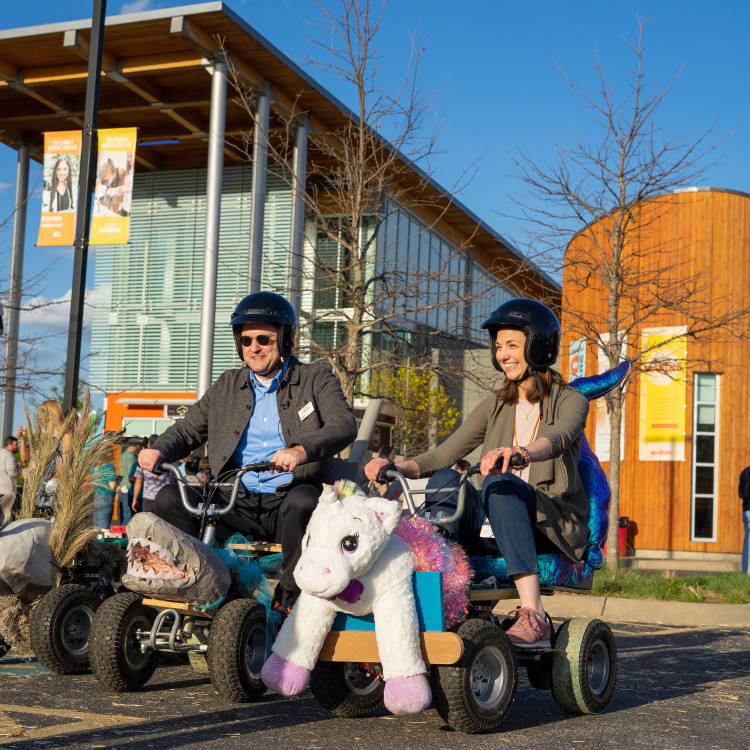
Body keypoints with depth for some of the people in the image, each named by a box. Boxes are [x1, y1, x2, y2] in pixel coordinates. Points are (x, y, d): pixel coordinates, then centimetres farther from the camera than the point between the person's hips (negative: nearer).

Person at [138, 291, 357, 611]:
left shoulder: (316, 379, 5)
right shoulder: (227, 386, 18)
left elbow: (344, 425, -12)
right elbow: (188, 429, 17)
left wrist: (302, 450, -34)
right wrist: (159, 450, -8)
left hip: (287, 504, -3)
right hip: (236, 504, 4)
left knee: (303, 500, -37)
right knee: (169, 499, -17)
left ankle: (290, 594, -18)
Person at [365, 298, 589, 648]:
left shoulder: (570, 401, 2)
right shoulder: (495, 408, 17)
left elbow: (557, 439, -23)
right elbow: (443, 455, 6)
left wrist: (518, 452, -45)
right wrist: (398, 468, -14)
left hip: (554, 527, -4)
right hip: (495, 528, 4)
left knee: (501, 482, -34)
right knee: (445, 479, -21)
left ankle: (533, 615, -45)